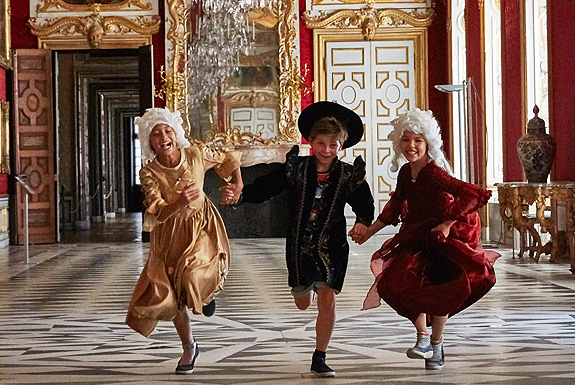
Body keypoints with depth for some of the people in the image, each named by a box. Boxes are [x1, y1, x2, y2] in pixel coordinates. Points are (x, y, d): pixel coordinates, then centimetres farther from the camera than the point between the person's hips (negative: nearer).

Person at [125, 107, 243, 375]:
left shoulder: (197, 155, -15)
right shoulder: (148, 173, -17)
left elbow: (228, 159, 6)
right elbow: (157, 214, -26)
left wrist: (238, 185, -8)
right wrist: (180, 203, -44)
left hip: (201, 226, -1)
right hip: (170, 235, 2)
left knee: (194, 278, -27)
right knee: (171, 295, 7)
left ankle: (209, 289, 14)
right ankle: (189, 348, 31)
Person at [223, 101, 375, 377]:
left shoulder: (349, 175, -4)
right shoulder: (296, 169, -5)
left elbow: (365, 204, 1)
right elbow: (263, 189, -9)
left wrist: (363, 222, -22)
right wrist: (239, 194, -29)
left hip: (331, 246, -1)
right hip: (299, 246, 1)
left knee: (327, 299, -12)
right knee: (302, 303, 14)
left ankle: (319, 359, 4)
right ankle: (309, 286, 55)